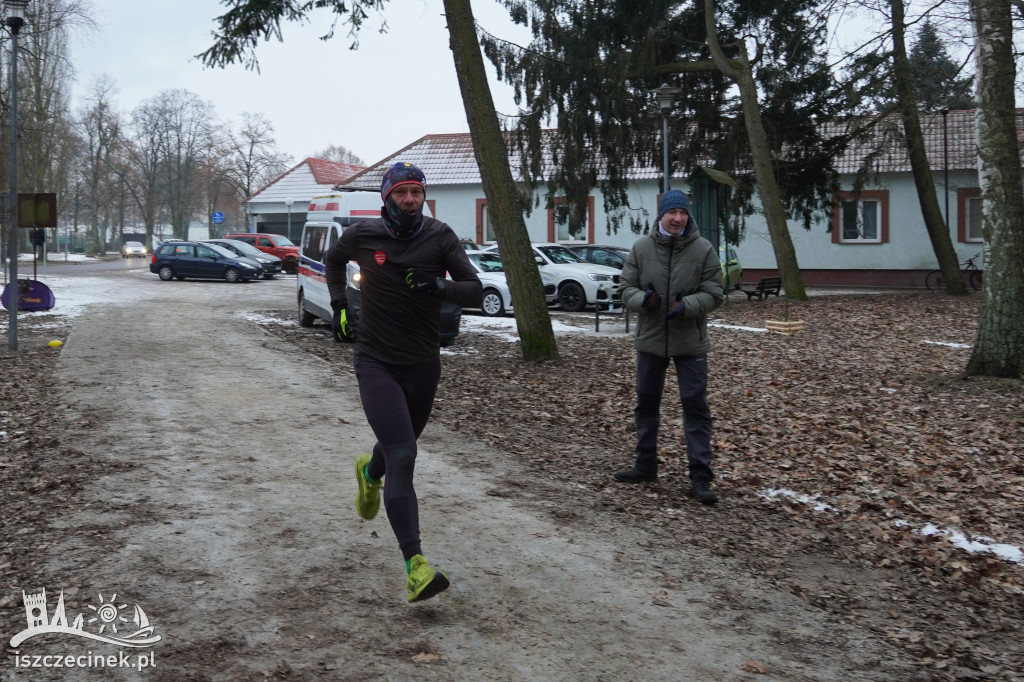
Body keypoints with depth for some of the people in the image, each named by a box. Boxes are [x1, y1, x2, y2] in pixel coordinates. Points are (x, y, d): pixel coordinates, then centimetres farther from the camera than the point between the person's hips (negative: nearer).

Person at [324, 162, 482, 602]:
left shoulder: (439, 237, -6)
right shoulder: (363, 235, -5)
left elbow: (475, 292, -10)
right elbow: (334, 258, 18)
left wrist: (438, 286, -28)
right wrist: (339, 305, 10)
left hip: (423, 365, 3)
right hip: (376, 362, -3)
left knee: (402, 446, 23)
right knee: (402, 457, -17)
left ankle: (370, 471, 62)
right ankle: (415, 566, -21)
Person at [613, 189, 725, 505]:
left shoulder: (703, 249, -5)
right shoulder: (641, 247, -1)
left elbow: (713, 294, -5)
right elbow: (626, 288, 2)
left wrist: (686, 306, -24)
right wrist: (643, 299, -20)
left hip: (690, 342, -3)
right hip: (650, 339, 3)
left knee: (695, 405, -3)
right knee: (646, 402, 14)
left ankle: (700, 477, 2)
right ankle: (645, 467, 30)